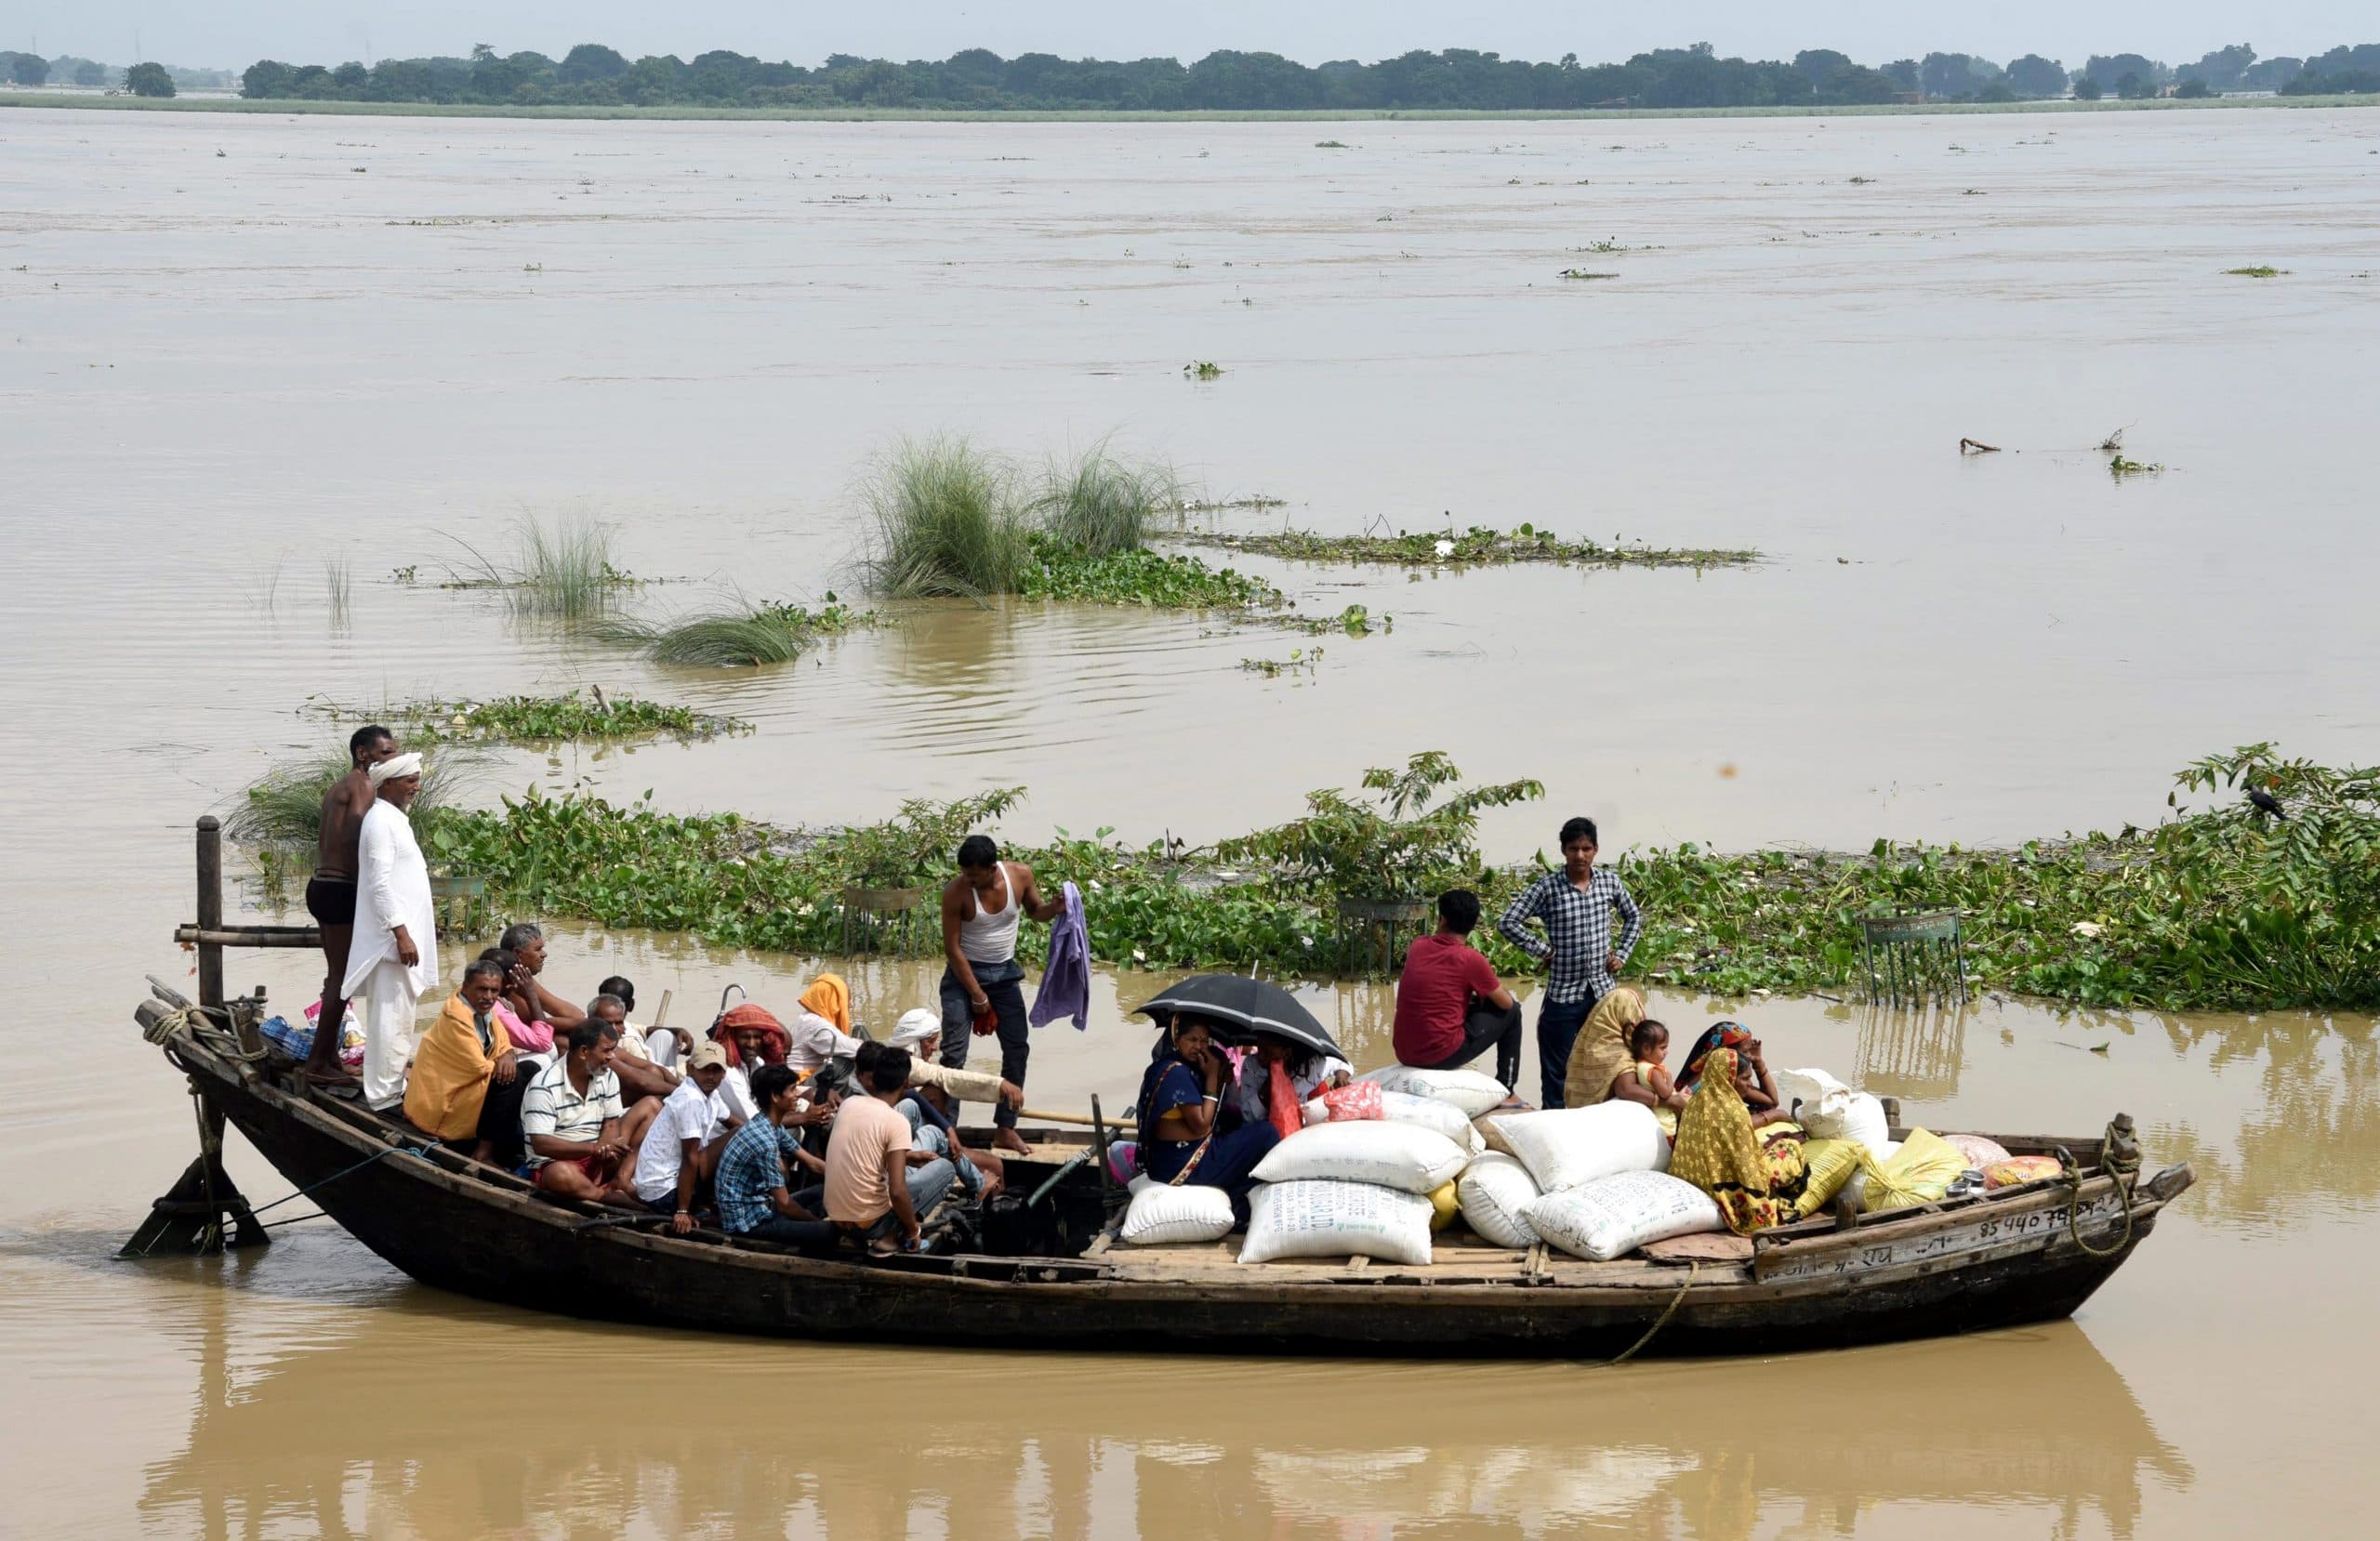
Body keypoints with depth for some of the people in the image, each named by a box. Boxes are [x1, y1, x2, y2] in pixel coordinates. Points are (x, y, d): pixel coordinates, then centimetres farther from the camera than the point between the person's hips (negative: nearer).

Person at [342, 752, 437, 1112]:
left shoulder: (394, 819, 16)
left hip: (402, 934, 10)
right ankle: (384, 1096, -9)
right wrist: (401, 933, -23)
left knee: (397, 1018, 15)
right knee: (392, 1018, -9)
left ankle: (393, 1088, 21)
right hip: (392, 937, -10)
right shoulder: (381, 821, -15)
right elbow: (380, 884, -20)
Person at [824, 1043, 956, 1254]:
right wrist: (913, 1230, -6)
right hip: (869, 1224, -7)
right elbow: (897, 1191, -22)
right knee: (945, 1168, 8)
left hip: (837, 1219, 7)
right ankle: (889, 1236, -1)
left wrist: (907, 1157, 19)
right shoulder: (897, 1123, -16)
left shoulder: (848, 1104, 3)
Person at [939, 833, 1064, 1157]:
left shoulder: (1021, 875, -11)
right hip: (964, 972, -4)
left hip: (1005, 972, 4)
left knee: (1018, 1048, 1)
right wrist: (978, 996, -15)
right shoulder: (956, 893, -21)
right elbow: (952, 948, -16)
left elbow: (1034, 909, 9)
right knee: (954, 1052, -12)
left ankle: (1005, 1128, 10)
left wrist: (1053, 909, -15)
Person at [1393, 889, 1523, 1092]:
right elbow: (1506, 1003, 2)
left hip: (1405, 1054, 6)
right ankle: (1506, 1090, 15)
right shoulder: (1471, 959, -10)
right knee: (1511, 1012, 12)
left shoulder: (1418, 947, 6)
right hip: (1443, 1055, -6)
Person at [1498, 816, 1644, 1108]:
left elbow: (1634, 917, 20)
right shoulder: (1547, 887, -9)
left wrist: (1622, 954, 9)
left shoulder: (1610, 882, 3)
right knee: (1557, 1072, 3)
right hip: (1563, 995, -3)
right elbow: (1507, 922, -11)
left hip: (1602, 992, 3)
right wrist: (1542, 949, -10)